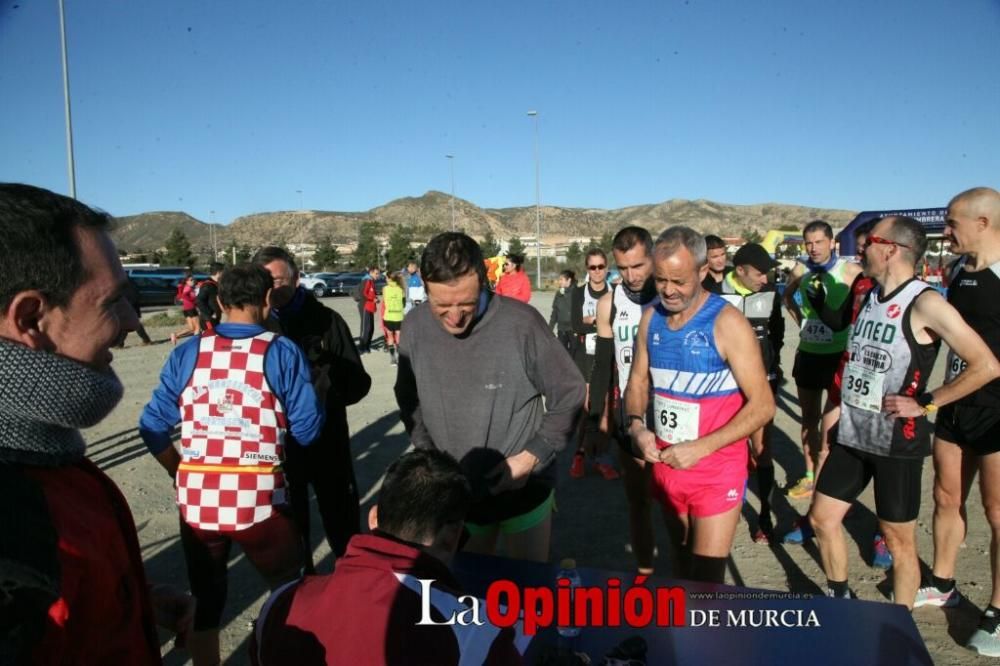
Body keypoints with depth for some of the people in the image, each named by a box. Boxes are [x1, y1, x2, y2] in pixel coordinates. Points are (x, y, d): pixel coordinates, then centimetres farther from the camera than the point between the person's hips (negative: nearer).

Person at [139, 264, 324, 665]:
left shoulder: (187, 353, 1)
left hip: (196, 498, 3)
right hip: (258, 497, -3)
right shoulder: (282, 353, -7)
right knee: (289, 593, 20)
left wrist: (181, 471, 17)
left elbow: (153, 428, 2)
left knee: (204, 598, 22)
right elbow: (307, 428, -7)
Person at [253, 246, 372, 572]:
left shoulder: (325, 320, -8)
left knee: (342, 521, 12)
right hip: (277, 443, 2)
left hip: (326, 439, -1)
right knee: (288, 523, 18)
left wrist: (328, 392, -24)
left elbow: (359, 382, -6)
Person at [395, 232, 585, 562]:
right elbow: (408, 398, 8)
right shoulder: (415, 326, -9)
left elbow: (569, 394, -11)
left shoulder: (521, 323, -22)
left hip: (524, 491, -3)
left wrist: (532, 456, -15)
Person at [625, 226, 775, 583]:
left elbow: (762, 404, -16)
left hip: (716, 471, -5)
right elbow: (638, 380, 11)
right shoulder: (651, 318, 1)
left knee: (706, 578, -1)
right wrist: (636, 425, -9)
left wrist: (702, 447, -23)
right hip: (665, 465, 5)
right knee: (681, 564, 20)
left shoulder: (727, 323, -16)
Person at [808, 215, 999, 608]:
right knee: (822, 518, 12)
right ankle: (838, 600, 33)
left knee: (898, 539, 7)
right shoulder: (869, 296, 8)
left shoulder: (925, 303, -15)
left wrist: (925, 403, -16)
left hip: (897, 440, -7)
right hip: (852, 434, 7)